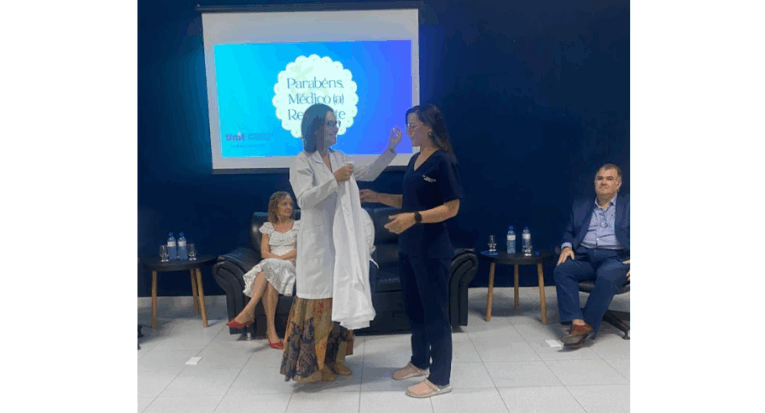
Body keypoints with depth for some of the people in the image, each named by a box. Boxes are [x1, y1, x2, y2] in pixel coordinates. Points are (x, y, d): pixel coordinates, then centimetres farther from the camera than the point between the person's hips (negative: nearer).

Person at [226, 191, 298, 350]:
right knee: (270, 283, -36)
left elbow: (299, 250, 3)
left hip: (290, 266, -1)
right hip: (269, 265, 2)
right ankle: (271, 330, -41)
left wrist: (281, 258, -11)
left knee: (269, 267, -36)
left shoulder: (298, 225, 16)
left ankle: (248, 311, -39)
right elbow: (264, 253, 7)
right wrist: (286, 258, -8)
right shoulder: (268, 227, 20)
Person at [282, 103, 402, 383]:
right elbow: (304, 199, -18)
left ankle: (333, 358, 24)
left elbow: (369, 174, 18)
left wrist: (390, 150, 11)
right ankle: (309, 365, 11)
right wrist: (334, 180, -25)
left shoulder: (340, 158, 12)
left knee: (341, 296, 10)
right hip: (318, 240, -7)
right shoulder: (302, 162, -8)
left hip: (343, 239, 7)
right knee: (318, 298, -3)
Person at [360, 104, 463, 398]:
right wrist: (378, 197, 10)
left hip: (432, 250, -8)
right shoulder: (415, 160, 12)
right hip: (408, 247, 9)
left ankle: (440, 379, 16)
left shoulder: (443, 161, -13)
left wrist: (414, 218, -27)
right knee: (413, 307, 18)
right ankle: (420, 362, 36)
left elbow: (452, 208, -17)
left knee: (435, 311, 2)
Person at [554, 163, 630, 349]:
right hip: (584, 257, 3)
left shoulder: (629, 205, 12)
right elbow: (568, 231, 21)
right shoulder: (580, 205, 21)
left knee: (606, 276, -37)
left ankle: (587, 324, -30)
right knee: (562, 270, -28)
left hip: (616, 258, -3)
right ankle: (577, 323, -34)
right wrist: (566, 246, -2)